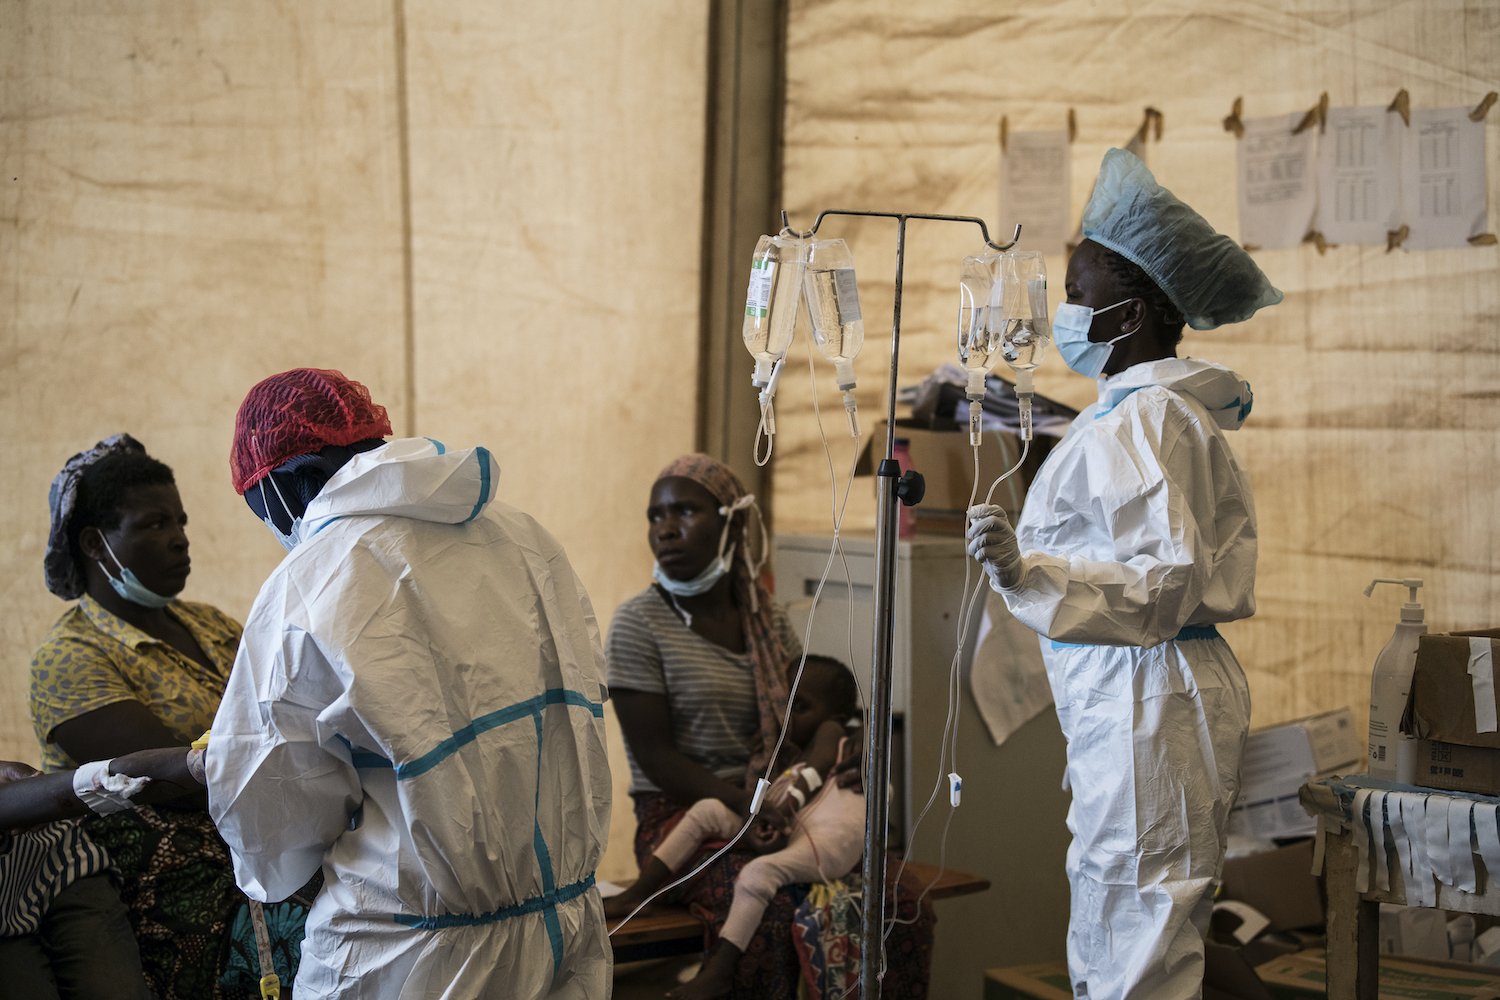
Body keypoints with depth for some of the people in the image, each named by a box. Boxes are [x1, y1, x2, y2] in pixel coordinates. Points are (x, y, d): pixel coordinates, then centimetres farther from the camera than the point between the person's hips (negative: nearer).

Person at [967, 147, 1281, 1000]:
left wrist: (1028, 569, -34)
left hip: (1143, 698, -11)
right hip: (1135, 697, 11)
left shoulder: (1136, 423, -17)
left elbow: (1166, 575, -25)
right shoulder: (1178, 412, 15)